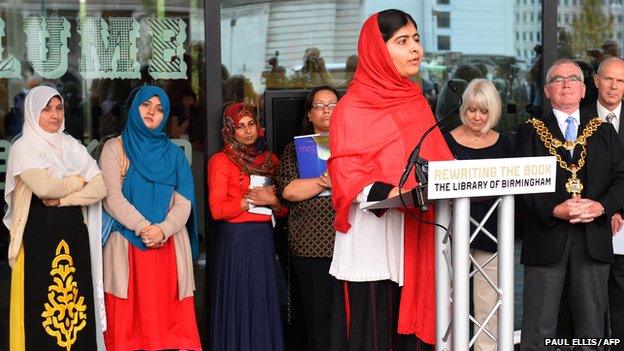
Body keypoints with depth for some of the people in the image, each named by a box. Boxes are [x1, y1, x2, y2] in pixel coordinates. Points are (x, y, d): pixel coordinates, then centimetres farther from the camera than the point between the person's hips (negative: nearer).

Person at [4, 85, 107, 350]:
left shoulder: (72, 146, 12)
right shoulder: (23, 148, -2)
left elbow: (100, 189, 2)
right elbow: (45, 187, -18)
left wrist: (62, 199, -11)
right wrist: (79, 181, -1)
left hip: (75, 235, 4)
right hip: (39, 238, -4)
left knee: (78, 304, 3)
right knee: (42, 309, -3)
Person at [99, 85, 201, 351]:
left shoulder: (173, 154, 14)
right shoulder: (115, 148, 8)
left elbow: (184, 202, 4)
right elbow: (112, 198, -4)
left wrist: (162, 230, -14)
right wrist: (144, 228, -15)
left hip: (169, 245, 2)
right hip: (127, 244, -2)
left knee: (169, 314, -3)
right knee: (130, 315, -5)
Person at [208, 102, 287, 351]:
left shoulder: (270, 160, 13)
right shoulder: (221, 161, -2)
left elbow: (284, 210, 14)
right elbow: (217, 209, -11)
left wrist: (273, 201, -7)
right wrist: (252, 200, -12)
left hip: (264, 238, 5)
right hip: (236, 239, -5)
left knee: (264, 303, 6)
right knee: (239, 304, -2)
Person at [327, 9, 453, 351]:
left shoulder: (417, 103, 15)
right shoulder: (353, 108, -6)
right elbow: (348, 178, -14)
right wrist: (391, 194, -31)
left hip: (416, 240, 6)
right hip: (374, 245, -6)